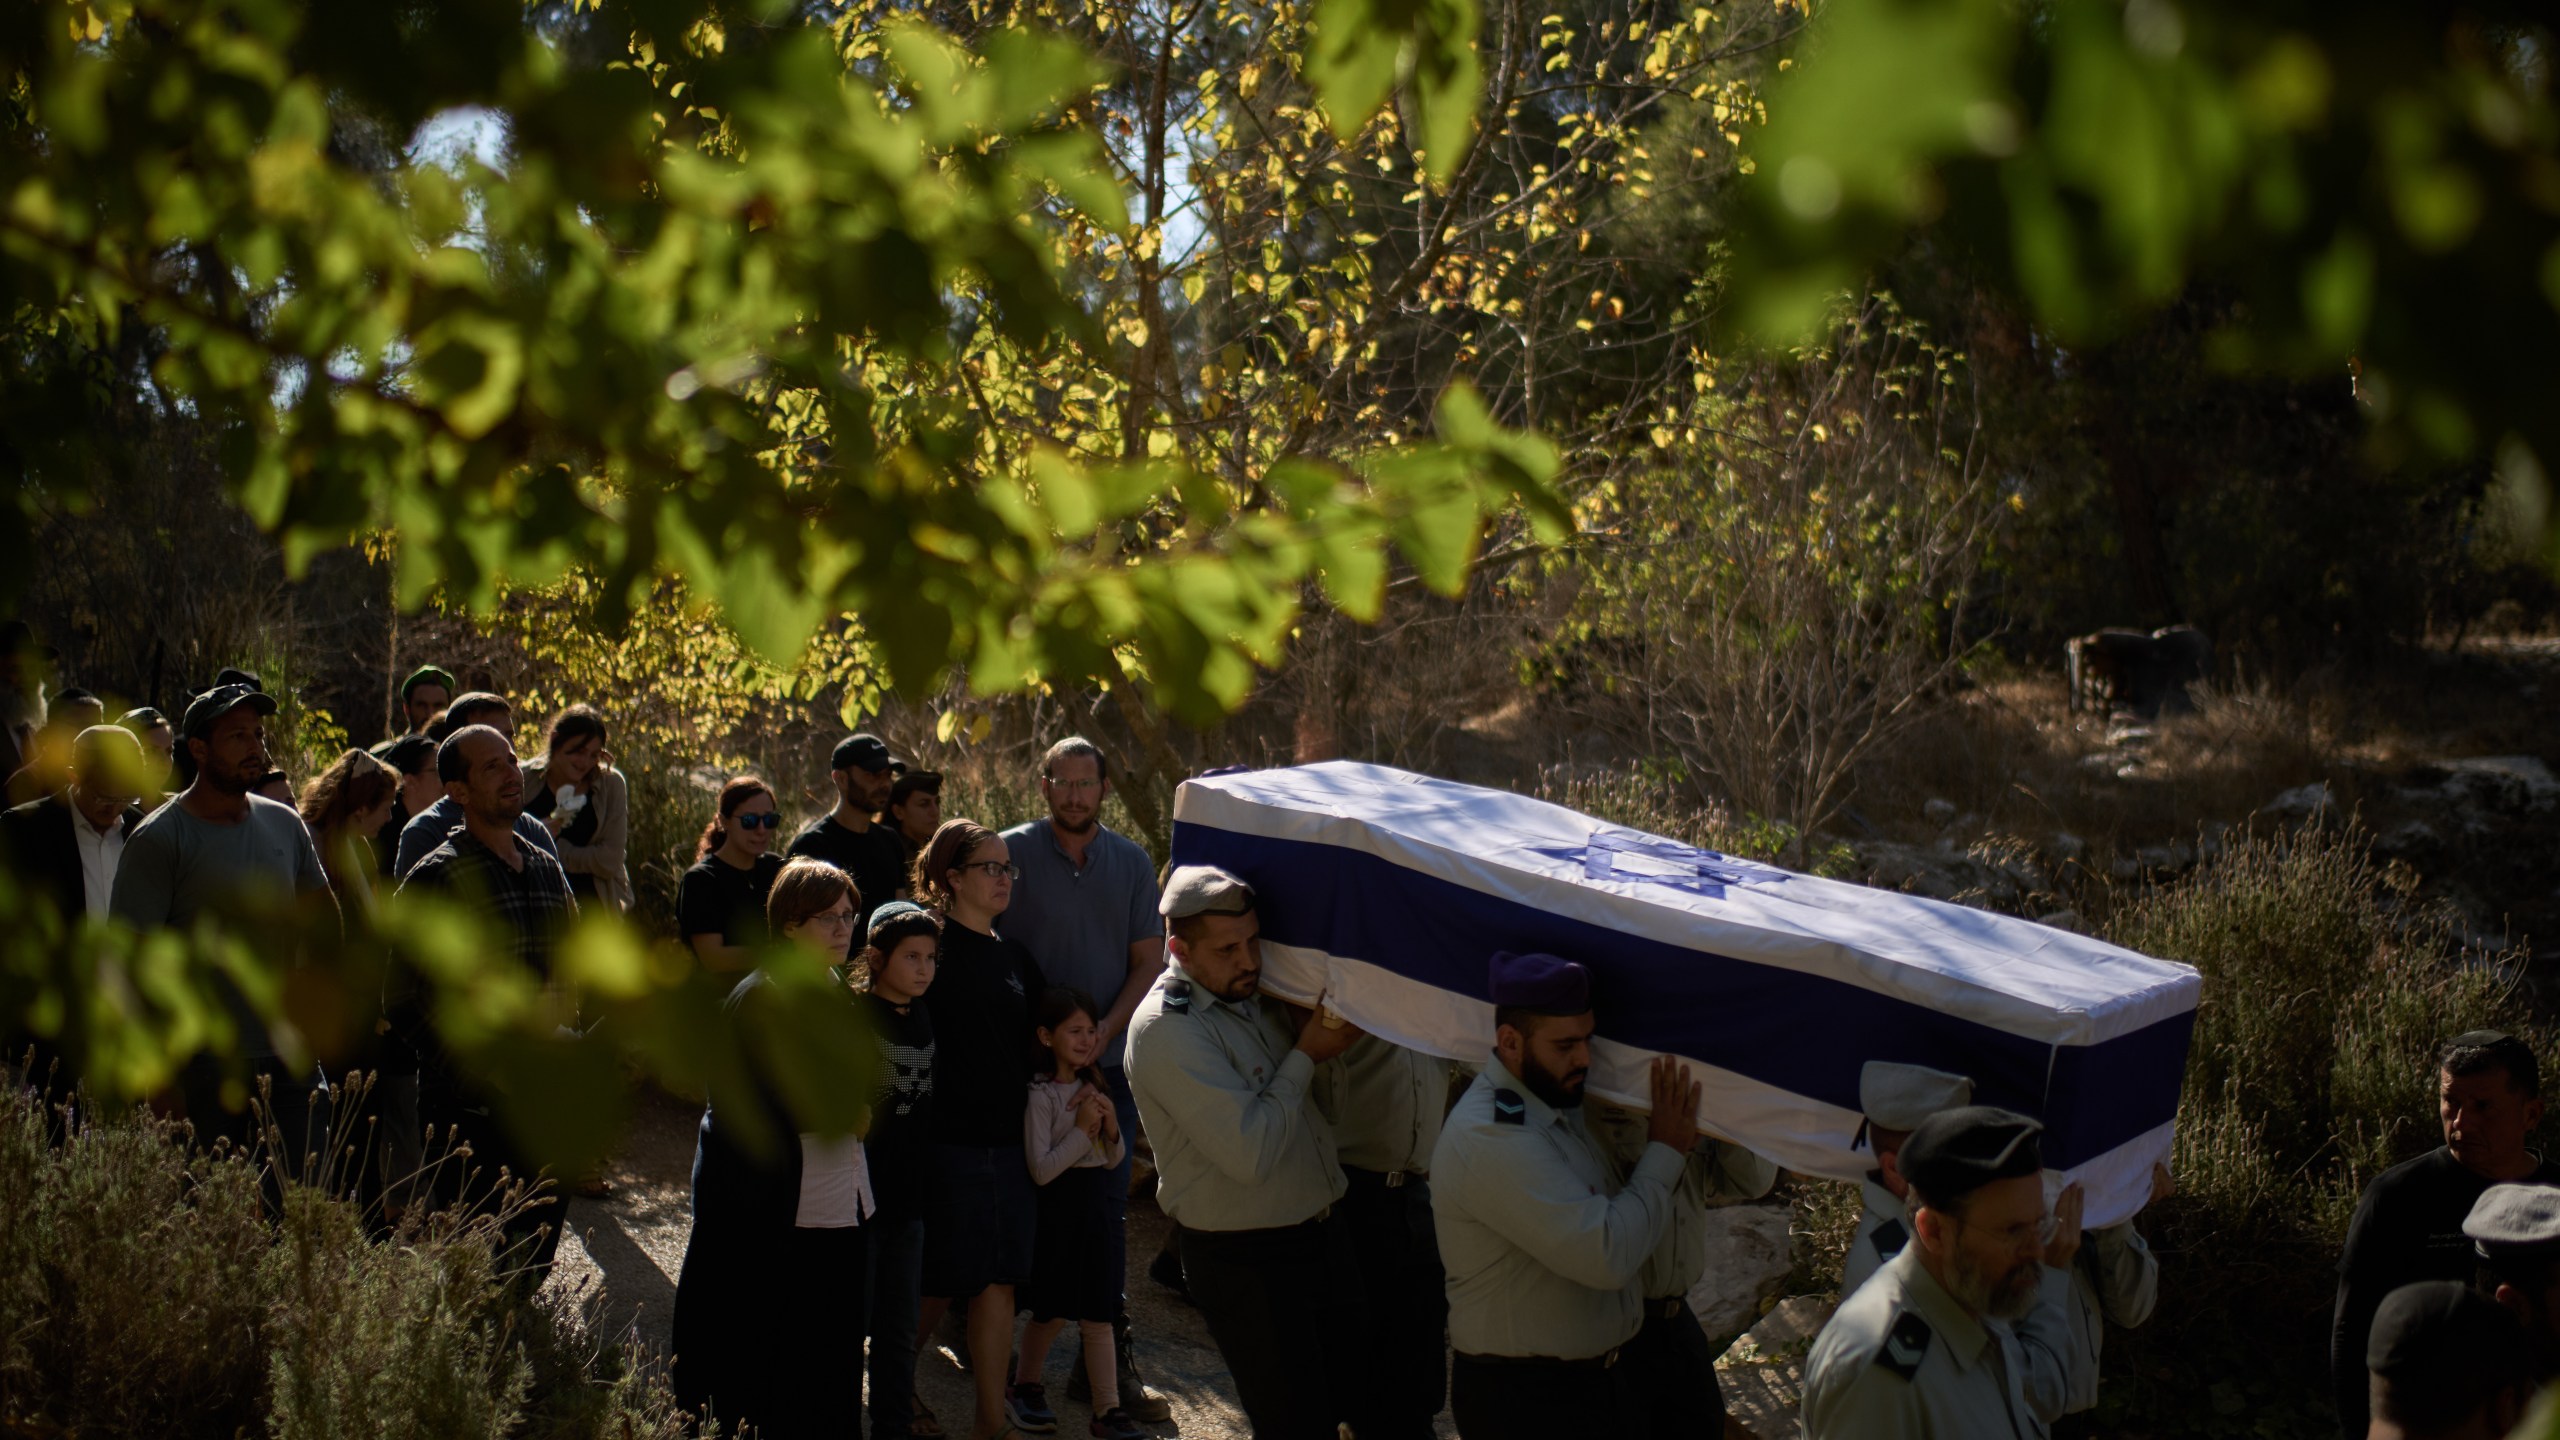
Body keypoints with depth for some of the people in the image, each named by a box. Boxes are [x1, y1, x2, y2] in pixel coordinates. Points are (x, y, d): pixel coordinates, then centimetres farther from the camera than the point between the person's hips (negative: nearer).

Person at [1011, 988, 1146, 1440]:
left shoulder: (1093, 1087, 8)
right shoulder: (1041, 1094, -13)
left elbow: (1112, 1161, 11)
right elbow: (1041, 1169, -17)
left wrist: (1111, 1126, -8)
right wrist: (1082, 1130, -19)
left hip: (1096, 1204, 5)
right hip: (1057, 1207, -5)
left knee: (1098, 1317, 4)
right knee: (1050, 1312, 8)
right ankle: (1025, 1385, 31)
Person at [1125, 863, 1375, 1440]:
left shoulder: (1255, 995, 5)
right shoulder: (1166, 1028, -19)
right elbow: (1250, 1154, -26)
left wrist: (1334, 1038, 4)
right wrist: (1306, 1055, -15)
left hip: (1322, 1234, 8)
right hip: (1246, 1260, -8)